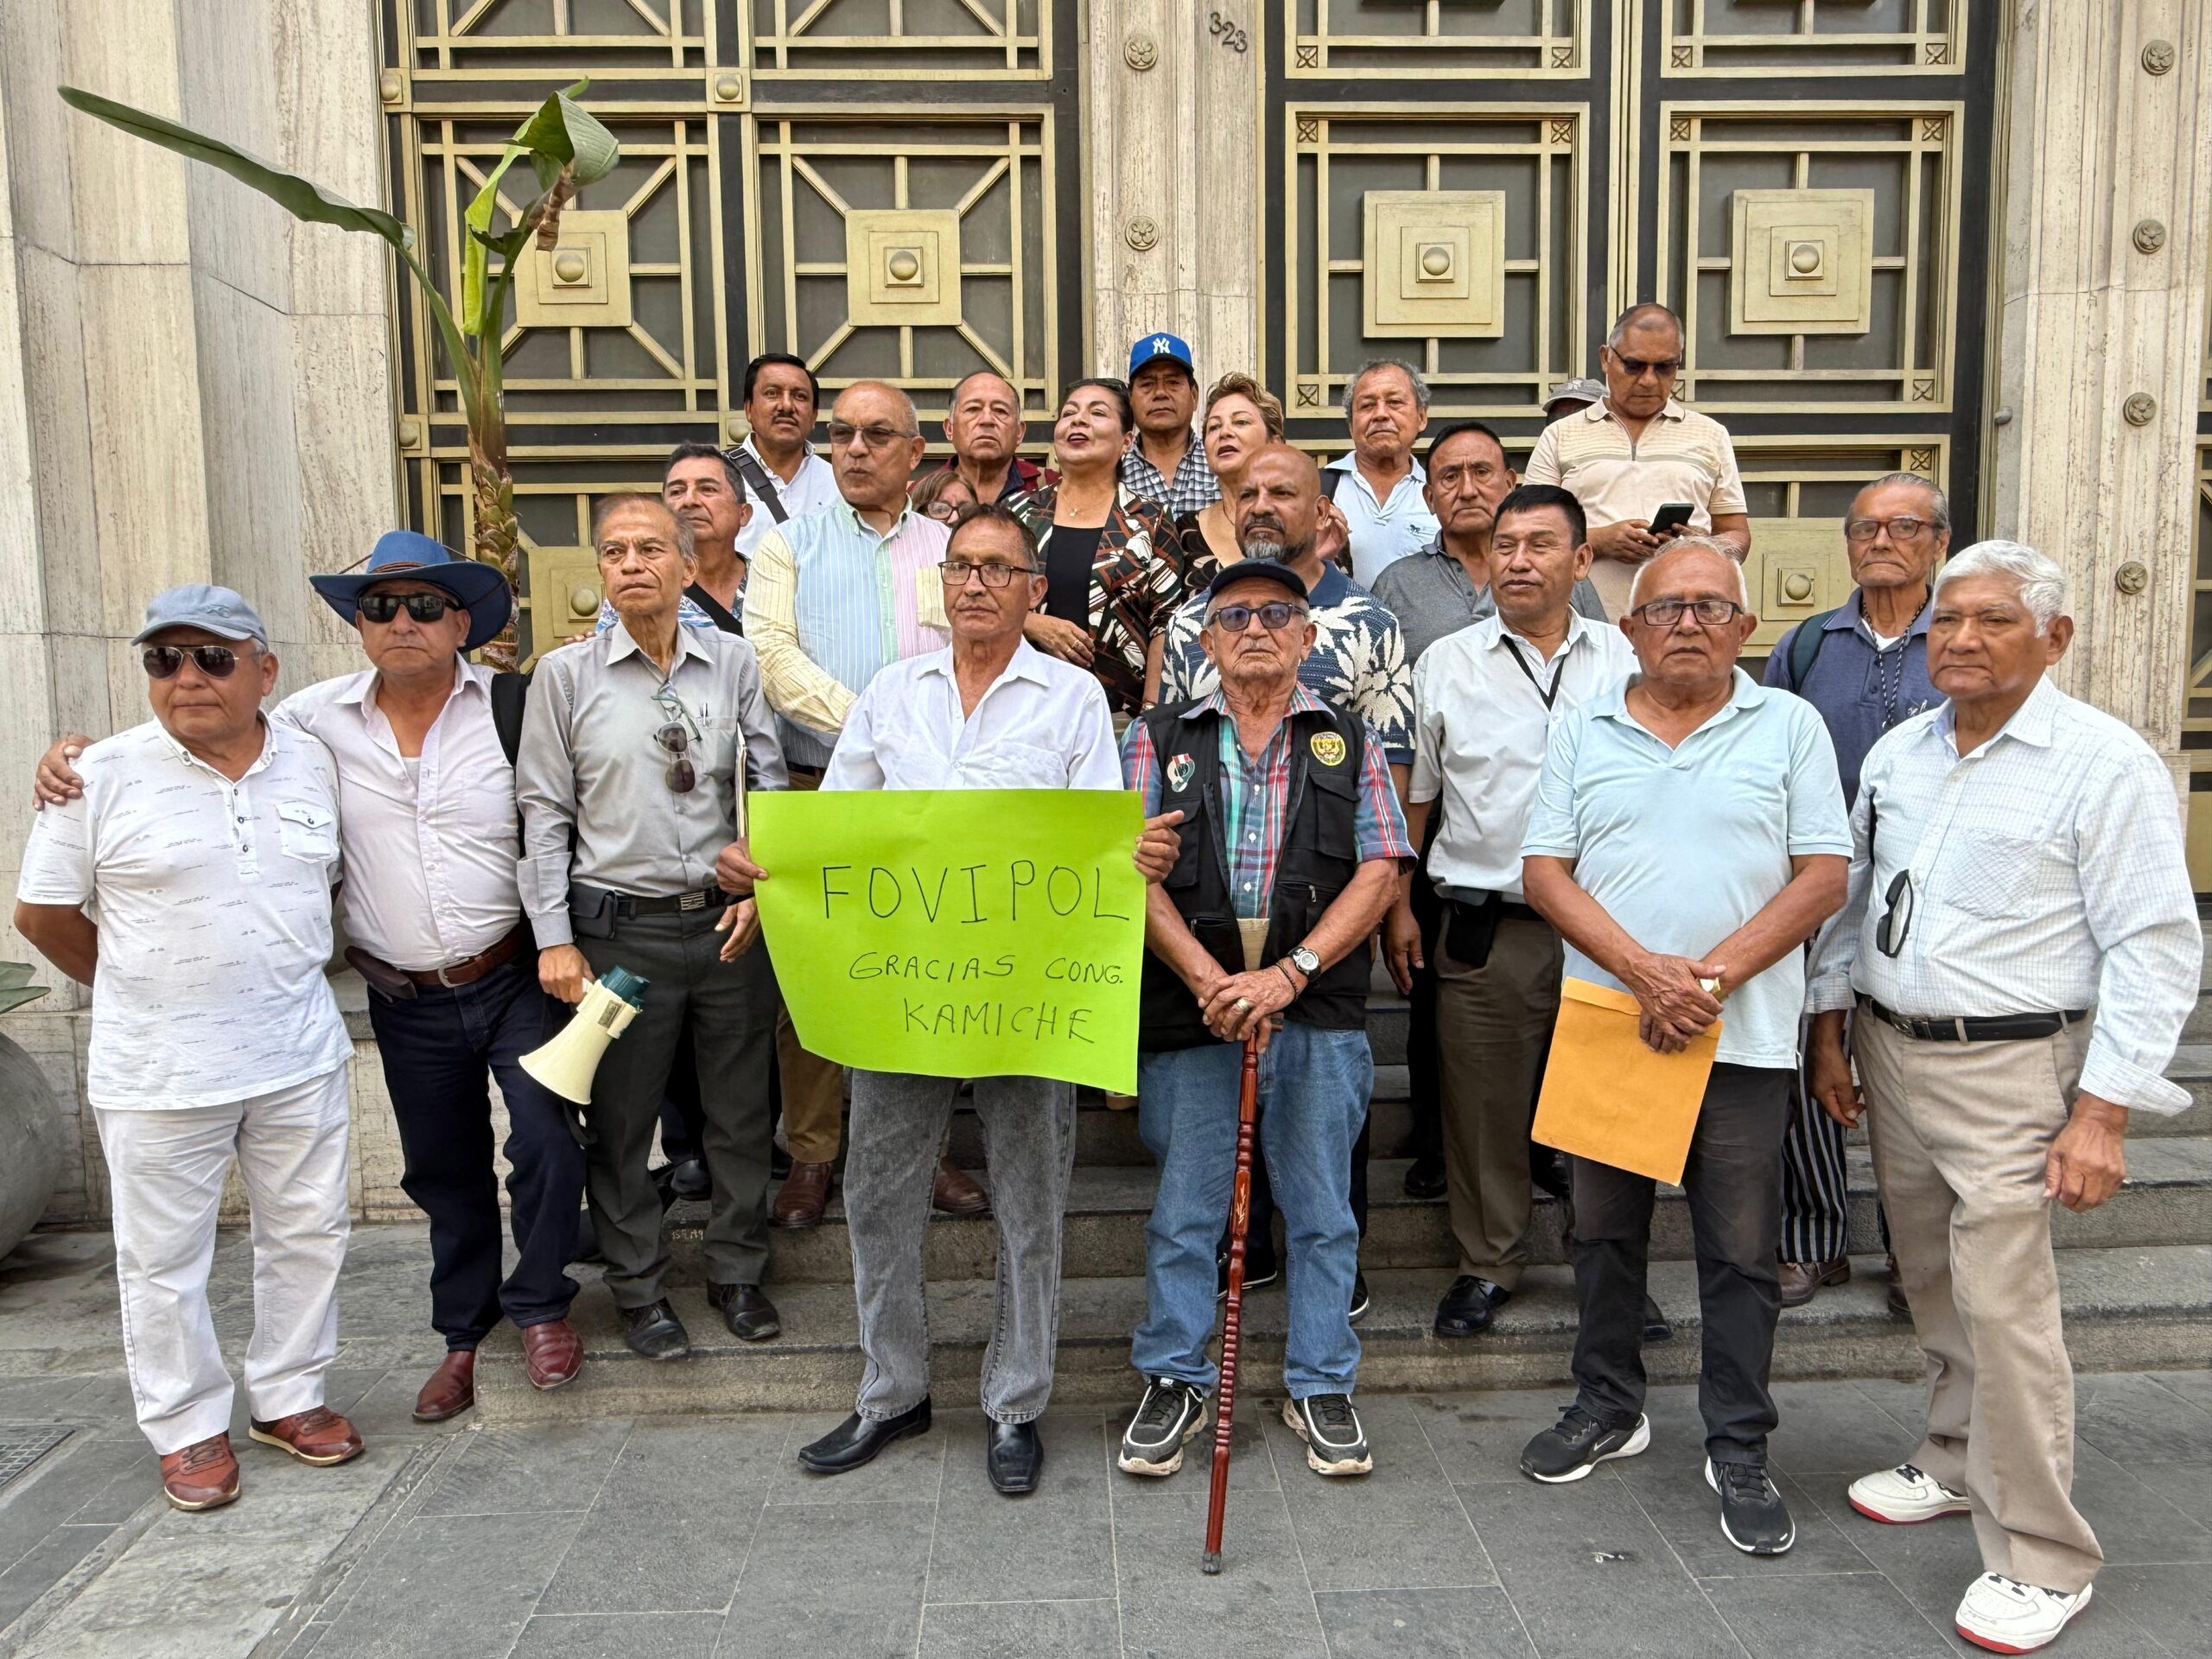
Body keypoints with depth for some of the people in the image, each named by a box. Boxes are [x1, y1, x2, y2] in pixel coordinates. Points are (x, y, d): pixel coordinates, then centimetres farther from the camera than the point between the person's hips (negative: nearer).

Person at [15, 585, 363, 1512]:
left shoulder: (312, 764, 2)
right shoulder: (102, 776, -8)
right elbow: (42, 913, 1)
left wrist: (286, 975, 11)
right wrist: (141, 992, 8)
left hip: (299, 1055, 3)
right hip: (159, 1074, -3)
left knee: (308, 1235, 12)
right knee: (164, 1260, 9)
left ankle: (289, 1397, 30)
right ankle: (188, 1428, 26)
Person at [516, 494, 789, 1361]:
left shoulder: (733, 661, 4)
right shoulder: (566, 673, 0)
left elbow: (770, 784, 9)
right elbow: (544, 812, -1)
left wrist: (759, 879, -3)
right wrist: (555, 938, -5)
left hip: (730, 921, 2)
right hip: (620, 926, -1)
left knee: (741, 1110, 11)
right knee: (621, 1120, 8)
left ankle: (737, 1273, 30)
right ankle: (639, 1288, 27)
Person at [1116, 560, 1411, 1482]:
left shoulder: (1351, 744, 10)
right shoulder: (1158, 738, 9)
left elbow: (1379, 874, 0)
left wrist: (1287, 974, -13)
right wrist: (1210, 979, -15)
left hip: (1318, 1015, 1)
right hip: (1193, 1014, 0)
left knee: (1321, 1210, 9)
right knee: (1183, 1210, 8)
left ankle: (1320, 1387, 26)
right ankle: (1174, 1382, 25)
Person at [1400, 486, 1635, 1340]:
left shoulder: (1626, 662, 7)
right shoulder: (1445, 663, 6)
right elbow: (1412, 797, 9)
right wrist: (1399, 907, 4)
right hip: (1484, 922, 0)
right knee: (1483, 1101, 5)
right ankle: (1489, 1263, 22)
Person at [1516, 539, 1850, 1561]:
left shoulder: (1790, 726, 3)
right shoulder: (1582, 733, 7)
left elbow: (1823, 876, -3)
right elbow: (1543, 872, 0)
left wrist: (1711, 976, -14)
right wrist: (1642, 968, -14)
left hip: (1743, 1035, -2)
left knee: (1740, 1248, 6)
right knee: (1604, 1228, 13)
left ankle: (1739, 1449, 21)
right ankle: (1608, 1408, 31)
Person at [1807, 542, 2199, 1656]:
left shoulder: (2106, 763, -11)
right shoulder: (1896, 752, 8)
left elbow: (2155, 947, -13)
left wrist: (2104, 1112, -17)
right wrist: (1832, 1031, 13)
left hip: (2008, 1071, -6)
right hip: (1889, 1052, 6)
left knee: (2003, 1302, -6)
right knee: (1932, 1283, 17)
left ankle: (2041, 1557, 10)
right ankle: (1957, 1464, 36)